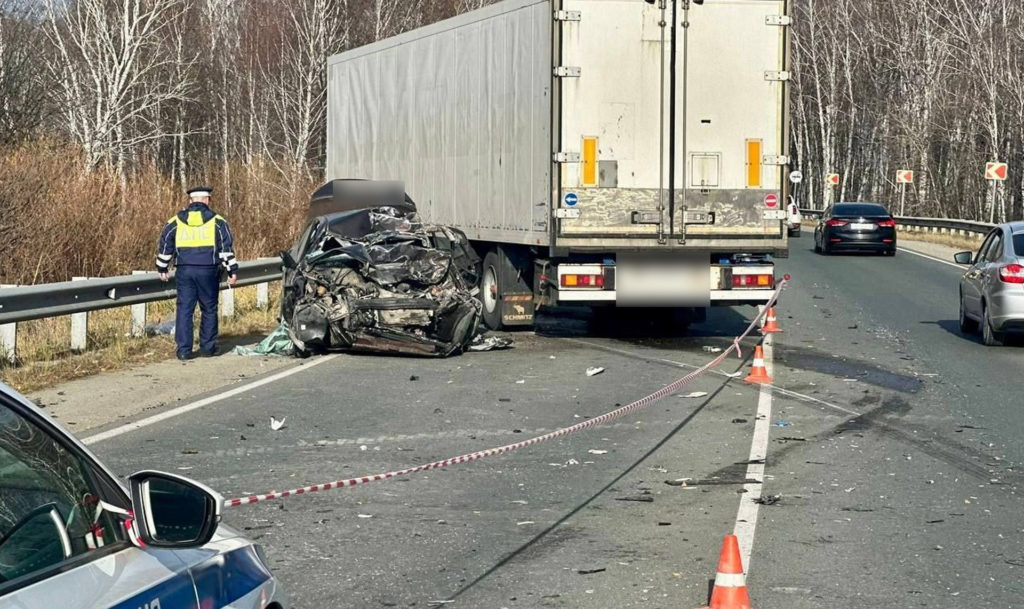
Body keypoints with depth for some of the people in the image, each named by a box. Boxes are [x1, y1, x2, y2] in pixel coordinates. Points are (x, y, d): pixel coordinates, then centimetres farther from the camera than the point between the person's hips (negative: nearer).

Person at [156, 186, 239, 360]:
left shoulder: (175, 221, 8)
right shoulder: (217, 221, 1)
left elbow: (165, 246, 12)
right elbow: (227, 248, -1)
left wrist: (162, 269, 23)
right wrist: (232, 271, 2)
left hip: (184, 271, 2)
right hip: (208, 271, -1)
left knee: (184, 310, 4)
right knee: (209, 310, 10)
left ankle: (184, 350, 0)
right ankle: (208, 347, 13)